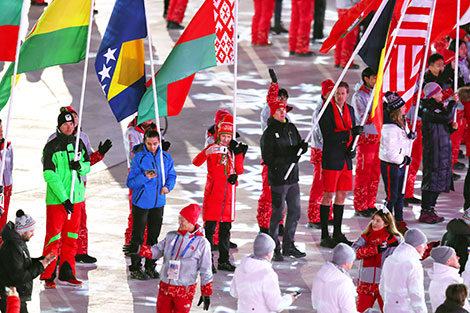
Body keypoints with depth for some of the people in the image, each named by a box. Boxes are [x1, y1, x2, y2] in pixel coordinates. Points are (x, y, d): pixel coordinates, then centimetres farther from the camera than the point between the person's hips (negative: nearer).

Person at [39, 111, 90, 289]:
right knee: (54, 237, -5)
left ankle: (66, 274, 17)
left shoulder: (78, 144, 9)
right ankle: (48, 276, 1)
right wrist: (63, 198, -18)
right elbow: (50, 175, -13)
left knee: (71, 237, 10)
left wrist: (80, 166, -9)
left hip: (76, 197, 6)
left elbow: (88, 166, 16)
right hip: (56, 199, -6)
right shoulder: (52, 147, -9)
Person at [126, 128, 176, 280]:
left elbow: (171, 175, 12)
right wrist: (145, 177, -28)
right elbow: (130, 182, -11)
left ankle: (150, 266, 23)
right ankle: (135, 268, 7)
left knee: (154, 235, 13)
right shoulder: (139, 158, -12)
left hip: (158, 202, 4)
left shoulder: (165, 157, 1)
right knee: (138, 236, -1)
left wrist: (167, 186, -8)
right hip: (141, 202, -4)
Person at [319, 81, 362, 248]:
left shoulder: (349, 110, 11)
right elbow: (328, 135, -17)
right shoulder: (327, 111, -9)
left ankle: (337, 234, 19)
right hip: (331, 159, -7)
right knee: (329, 195, -4)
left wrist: (352, 148, -4)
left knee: (342, 195, 10)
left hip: (346, 159, 7)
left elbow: (353, 133, 15)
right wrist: (350, 133, -22)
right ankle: (325, 236, 0)